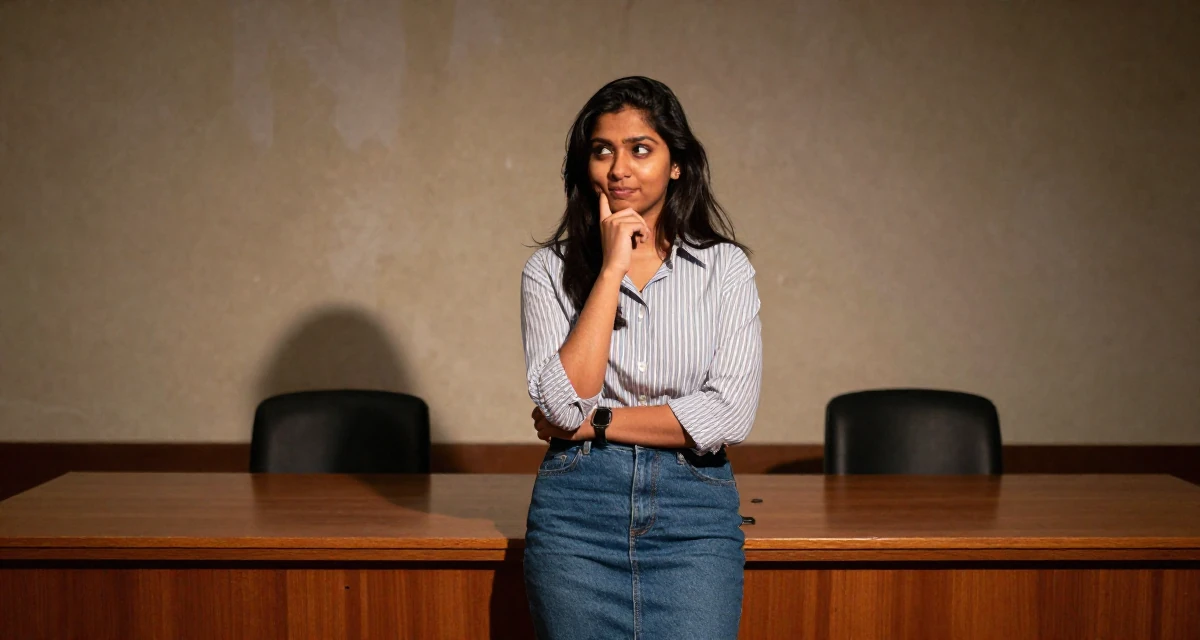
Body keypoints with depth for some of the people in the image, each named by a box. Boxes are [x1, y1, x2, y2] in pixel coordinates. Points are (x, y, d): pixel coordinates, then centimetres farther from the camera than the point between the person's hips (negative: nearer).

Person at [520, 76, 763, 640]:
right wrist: (611, 268, -11)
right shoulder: (550, 269, 3)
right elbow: (565, 404, -11)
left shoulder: (725, 266, 2)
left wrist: (595, 423, -7)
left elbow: (730, 415, -8)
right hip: (578, 511, 0)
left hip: (695, 513, 0)